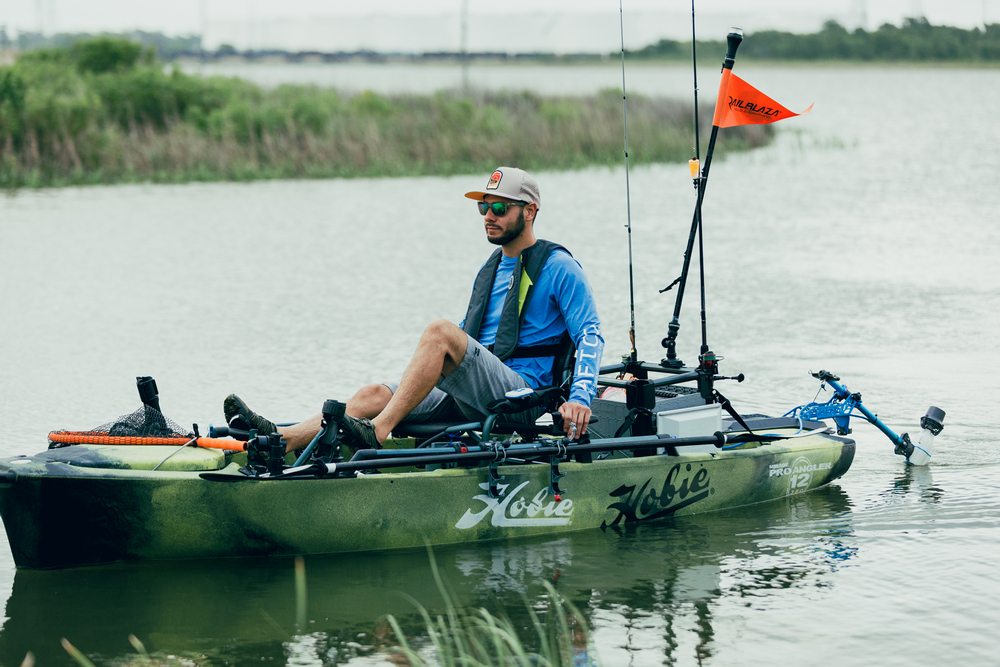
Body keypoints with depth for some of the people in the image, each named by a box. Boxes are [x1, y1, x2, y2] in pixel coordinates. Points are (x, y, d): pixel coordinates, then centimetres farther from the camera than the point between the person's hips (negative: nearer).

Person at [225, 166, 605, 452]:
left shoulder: (558, 267, 1)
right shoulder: (490, 270, 25)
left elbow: (590, 335, -6)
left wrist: (580, 398, -20)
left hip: (519, 397, -8)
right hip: (471, 398, 8)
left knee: (440, 331, -30)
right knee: (374, 395, -12)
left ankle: (376, 433, -39)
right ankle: (281, 440, -31)